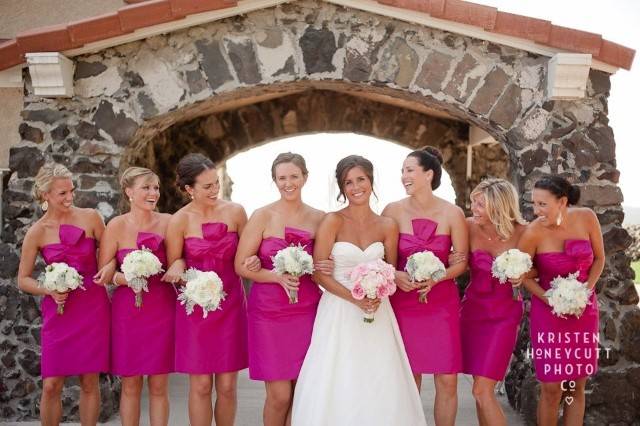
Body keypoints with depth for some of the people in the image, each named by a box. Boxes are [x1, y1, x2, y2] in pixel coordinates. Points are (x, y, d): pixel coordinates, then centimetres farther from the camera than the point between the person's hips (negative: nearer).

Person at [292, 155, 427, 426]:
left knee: (380, 385, 6)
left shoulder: (388, 226, 4)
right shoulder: (333, 221, -6)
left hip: (377, 313, 3)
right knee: (338, 386, 1)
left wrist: (378, 296, -9)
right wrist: (354, 298, -16)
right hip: (339, 311, -3)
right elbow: (318, 272, -9)